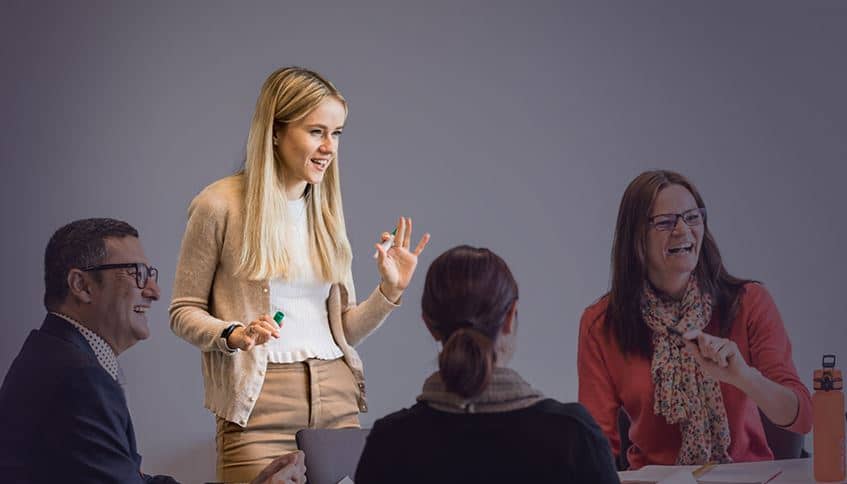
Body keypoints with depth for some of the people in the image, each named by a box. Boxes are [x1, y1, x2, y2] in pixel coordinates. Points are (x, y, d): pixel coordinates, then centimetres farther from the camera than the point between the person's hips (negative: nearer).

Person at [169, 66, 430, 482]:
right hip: (259, 406, -5)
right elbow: (184, 311, 1)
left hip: (337, 401, 5)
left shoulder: (325, 211, 14)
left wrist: (390, 290, 1)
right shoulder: (220, 205, -4)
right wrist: (234, 335, -17)